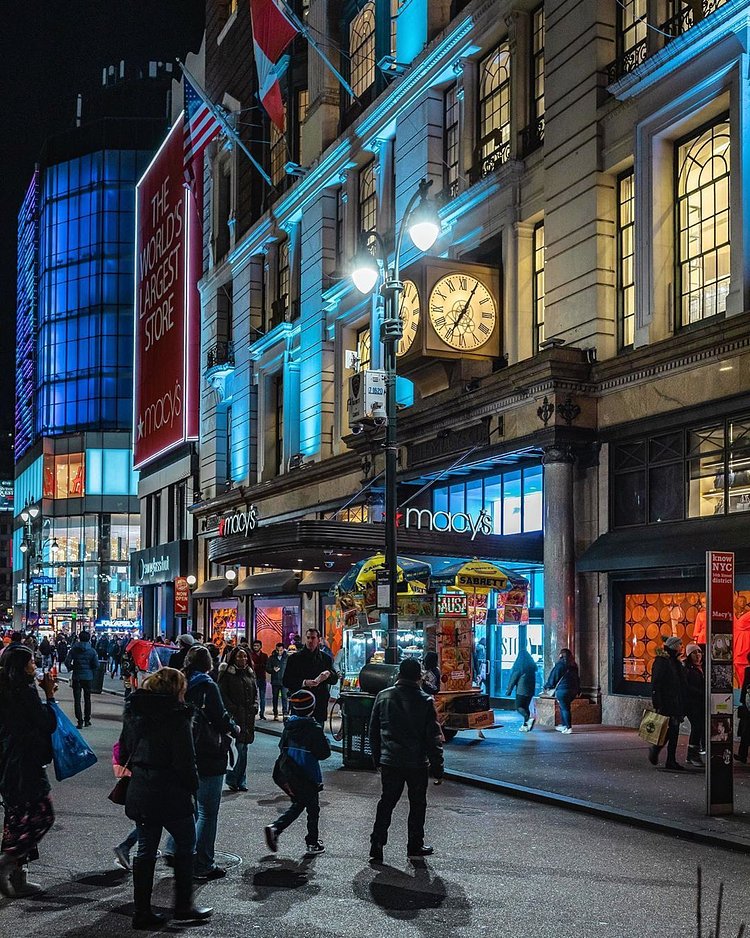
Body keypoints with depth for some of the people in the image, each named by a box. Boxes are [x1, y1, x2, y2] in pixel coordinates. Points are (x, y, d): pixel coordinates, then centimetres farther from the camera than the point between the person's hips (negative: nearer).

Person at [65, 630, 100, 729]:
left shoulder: (74, 649, -6)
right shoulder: (92, 650, -5)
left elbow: (67, 662, -9)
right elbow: (96, 665, -6)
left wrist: (71, 668, 10)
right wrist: (93, 674, 9)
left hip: (76, 677, -1)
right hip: (88, 677, 1)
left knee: (77, 699, 2)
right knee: (87, 699, 14)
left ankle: (80, 721, -4)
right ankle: (87, 720, 19)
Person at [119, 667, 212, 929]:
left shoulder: (133, 712, 7)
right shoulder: (176, 716, -16)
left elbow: (124, 751, 14)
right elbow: (185, 760, -17)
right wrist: (193, 787, -3)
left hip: (139, 792, 7)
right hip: (170, 794, -7)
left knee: (146, 850, 13)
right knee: (185, 844, 10)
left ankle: (142, 912, 15)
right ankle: (183, 907, 14)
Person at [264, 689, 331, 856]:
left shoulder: (289, 725, 0)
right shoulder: (314, 728, -18)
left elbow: (282, 747, 8)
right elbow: (324, 753, -16)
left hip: (288, 775, 6)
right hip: (308, 777, -6)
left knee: (297, 804, 22)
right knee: (313, 809, 10)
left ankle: (275, 828, 7)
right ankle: (313, 843, 17)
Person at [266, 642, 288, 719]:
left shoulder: (287, 657, 2)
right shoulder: (272, 657, 6)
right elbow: (267, 669, 7)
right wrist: (273, 670, -13)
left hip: (284, 681, -2)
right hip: (275, 681, 2)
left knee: (284, 697, -11)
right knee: (275, 698, 7)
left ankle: (285, 713, -8)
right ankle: (275, 714, 15)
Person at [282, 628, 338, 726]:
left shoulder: (326, 658, 12)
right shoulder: (294, 658, 6)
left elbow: (335, 679, 9)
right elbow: (286, 681, 1)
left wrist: (329, 674, -15)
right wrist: (304, 683, -15)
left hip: (319, 706, 2)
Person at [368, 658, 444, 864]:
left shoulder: (383, 697, 0)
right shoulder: (425, 701, -9)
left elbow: (373, 731, 7)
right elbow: (434, 738, -8)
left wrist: (377, 758, 17)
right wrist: (437, 768, -1)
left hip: (390, 762, 2)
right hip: (417, 762, -2)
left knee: (386, 802, 11)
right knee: (417, 804, 13)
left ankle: (376, 845, 4)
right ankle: (415, 846, 21)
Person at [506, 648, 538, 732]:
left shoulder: (519, 665, -10)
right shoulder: (532, 665, 9)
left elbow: (514, 678, -7)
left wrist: (509, 690, -1)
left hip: (521, 689, -6)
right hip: (530, 689, 6)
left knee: (519, 707, -2)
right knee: (525, 707, 13)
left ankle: (529, 719, -24)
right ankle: (525, 726, 10)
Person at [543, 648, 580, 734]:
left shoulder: (560, 665, -8)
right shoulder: (574, 666, 12)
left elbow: (553, 677, -2)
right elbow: (577, 678, 18)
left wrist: (547, 686, 12)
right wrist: (578, 690, 25)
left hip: (562, 689, -7)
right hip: (573, 690, 7)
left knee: (564, 708, -4)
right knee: (564, 707, 18)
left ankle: (568, 728, -8)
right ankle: (564, 725, 22)